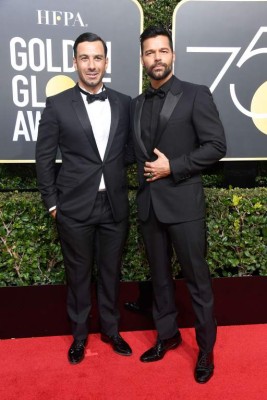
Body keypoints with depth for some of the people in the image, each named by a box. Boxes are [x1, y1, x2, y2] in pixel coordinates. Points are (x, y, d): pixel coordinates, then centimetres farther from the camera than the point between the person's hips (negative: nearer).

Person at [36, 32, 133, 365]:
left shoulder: (124, 103, 4)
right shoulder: (57, 105, -3)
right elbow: (44, 157, 0)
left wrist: (127, 189, 4)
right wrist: (51, 202, -2)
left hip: (115, 205, 2)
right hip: (75, 207, -2)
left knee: (110, 272, 16)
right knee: (78, 274, 13)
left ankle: (110, 329, 37)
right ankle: (79, 334, 34)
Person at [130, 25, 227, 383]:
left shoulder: (196, 95, -4)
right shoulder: (137, 103, 12)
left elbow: (216, 146, -9)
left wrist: (173, 167, -14)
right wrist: (145, 173, 3)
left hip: (183, 202, -5)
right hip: (149, 203, 5)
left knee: (196, 278, 5)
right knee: (159, 275, 16)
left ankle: (206, 347, 24)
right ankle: (167, 335, 34)